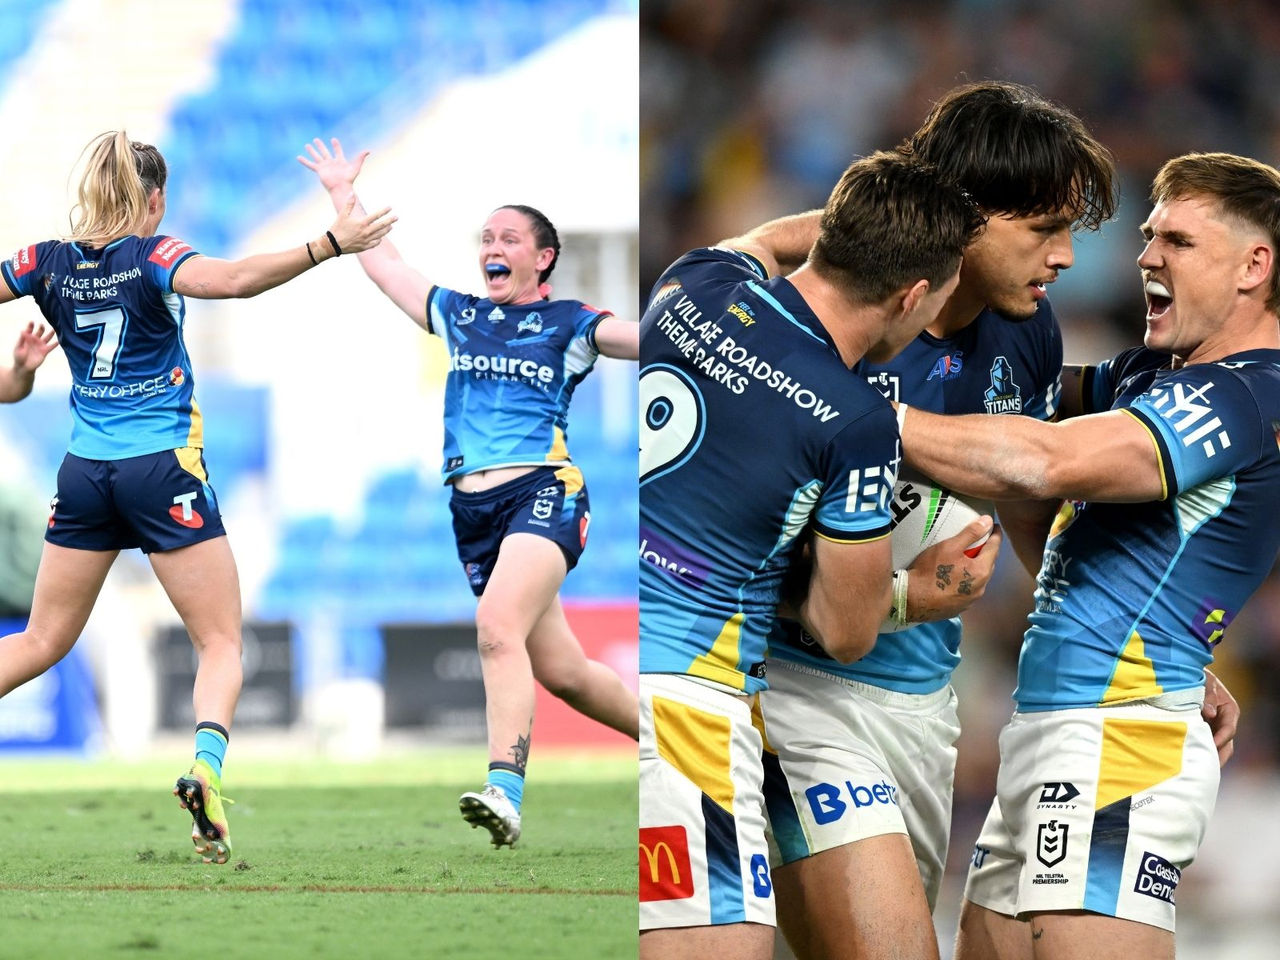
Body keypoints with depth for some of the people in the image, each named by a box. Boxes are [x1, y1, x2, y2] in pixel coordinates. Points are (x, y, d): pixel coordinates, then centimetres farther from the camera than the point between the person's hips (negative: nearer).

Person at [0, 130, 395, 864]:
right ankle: (206, 768, -23)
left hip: (85, 472, 5)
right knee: (222, 643, 1)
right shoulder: (152, 258, -11)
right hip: (164, 471, -4)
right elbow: (233, 279, -27)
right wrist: (328, 246, -30)